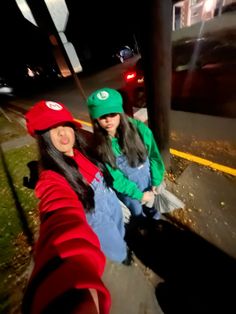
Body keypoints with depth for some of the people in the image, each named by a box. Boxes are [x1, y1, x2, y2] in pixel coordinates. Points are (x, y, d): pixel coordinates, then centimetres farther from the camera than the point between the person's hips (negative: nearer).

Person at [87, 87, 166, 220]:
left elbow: (154, 155, -10)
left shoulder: (138, 128, -24)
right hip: (126, 188, 0)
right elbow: (114, 177, -18)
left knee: (149, 202, 33)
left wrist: (156, 182, -5)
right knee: (137, 212, 28)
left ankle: (151, 210, 72)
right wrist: (139, 194, -14)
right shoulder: (97, 145, -25)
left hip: (147, 178, 1)